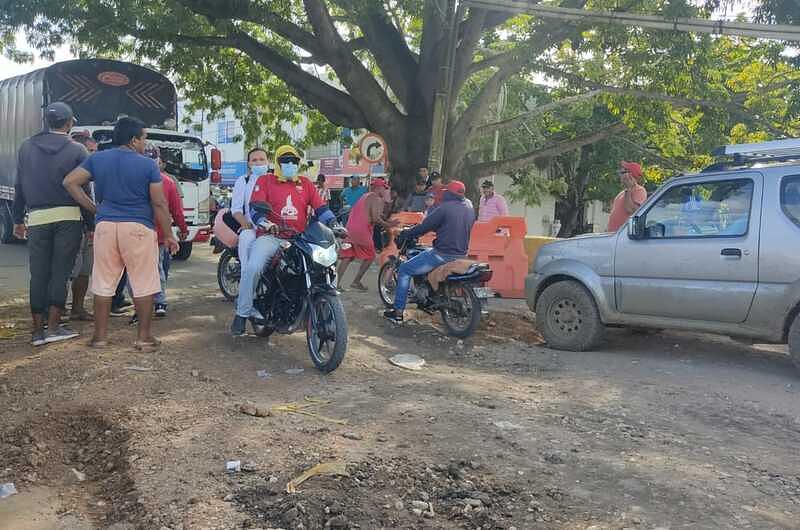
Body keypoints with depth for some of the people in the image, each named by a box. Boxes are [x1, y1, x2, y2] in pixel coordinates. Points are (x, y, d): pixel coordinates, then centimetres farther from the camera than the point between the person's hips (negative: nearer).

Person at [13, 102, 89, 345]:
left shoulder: (26, 147, 9)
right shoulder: (77, 150, -1)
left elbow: (19, 186, 11)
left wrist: (18, 220, 17)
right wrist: (89, 222, 3)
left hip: (37, 218, 3)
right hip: (68, 216, -2)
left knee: (38, 274, 7)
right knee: (60, 272, 1)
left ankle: (38, 330, 10)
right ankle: (53, 327, 0)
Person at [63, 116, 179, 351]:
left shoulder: (96, 159, 8)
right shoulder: (148, 165, -4)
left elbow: (69, 182, 5)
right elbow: (159, 204, -6)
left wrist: (93, 208, 10)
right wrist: (168, 235, 1)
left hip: (105, 226, 4)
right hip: (138, 228, -4)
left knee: (103, 284, 10)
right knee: (143, 285, 4)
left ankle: (100, 336, 16)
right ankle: (144, 337, 7)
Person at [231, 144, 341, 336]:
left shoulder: (306, 183, 18)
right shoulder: (265, 180, 8)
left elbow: (321, 208, 12)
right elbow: (255, 208, -5)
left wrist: (334, 223, -5)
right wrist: (265, 223, -24)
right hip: (271, 237, -3)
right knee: (252, 268, -28)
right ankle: (242, 313, -12)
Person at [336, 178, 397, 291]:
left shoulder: (365, 197, 25)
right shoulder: (376, 199, -4)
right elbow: (375, 218, -15)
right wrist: (388, 225, -2)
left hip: (350, 229, 8)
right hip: (362, 231, -8)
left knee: (347, 257, 8)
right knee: (370, 257, 7)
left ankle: (336, 283, 1)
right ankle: (356, 282, 6)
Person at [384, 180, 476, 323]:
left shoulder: (445, 208, -13)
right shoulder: (470, 211, 9)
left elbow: (424, 227, -12)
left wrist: (404, 234, 2)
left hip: (443, 254, -8)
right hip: (461, 255, 8)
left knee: (404, 270, 3)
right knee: (426, 253, 38)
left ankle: (398, 312, 1)